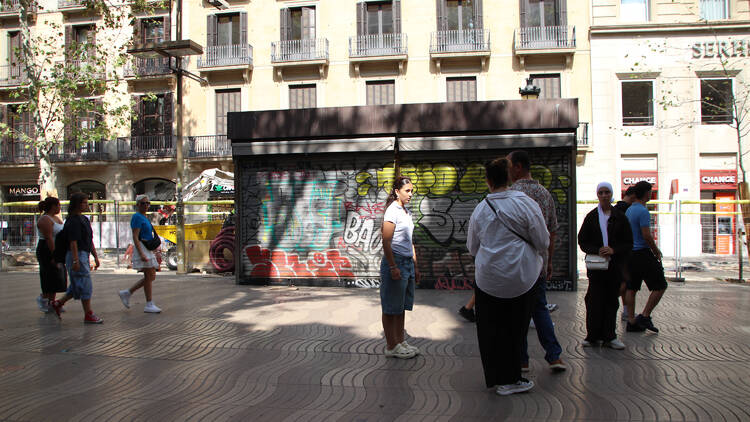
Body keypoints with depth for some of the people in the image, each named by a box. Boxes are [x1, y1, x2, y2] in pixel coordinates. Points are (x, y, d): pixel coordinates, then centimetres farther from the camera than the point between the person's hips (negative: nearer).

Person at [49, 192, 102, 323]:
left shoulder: (84, 219, 16)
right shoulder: (73, 221, -13)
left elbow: (90, 240, 20)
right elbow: (73, 242, -18)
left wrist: (95, 257, 18)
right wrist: (75, 260, -22)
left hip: (85, 255, 10)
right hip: (76, 255, -10)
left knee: (77, 286, 16)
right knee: (85, 285, -6)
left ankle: (58, 304, 28)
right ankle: (88, 315, 0)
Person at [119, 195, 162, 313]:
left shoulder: (145, 217, 18)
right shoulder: (137, 217, -11)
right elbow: (135, 237, -18)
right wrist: (141, 254, -26)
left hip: (148, 250, 10)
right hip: (141, 249, -10)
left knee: (151, 276, 10)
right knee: (149, 276, -7)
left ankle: (126, 293, 19)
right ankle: (149, 305, -1)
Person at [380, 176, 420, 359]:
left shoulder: (407, 212, 15)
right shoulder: (392, 211, -11)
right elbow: (386, 242, -17)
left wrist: (415, 267, 20)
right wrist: (393, 267, -20)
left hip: (407, 262, 9)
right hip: (395, 261, -9)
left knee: (401, 306, 15)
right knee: (391, 308, 1)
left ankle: (400, 341, 25)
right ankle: (391, 346, 9)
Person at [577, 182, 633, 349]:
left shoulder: (620, 217, 4)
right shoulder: (591, 216, 4)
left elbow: (629, 243, 5)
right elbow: (582, 241, 4)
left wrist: (614, 250, -13)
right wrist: (597, 251, -13)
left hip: (615, 265, 1)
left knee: (611, 300, 5)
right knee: (595, 300, -3)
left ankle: (609, 337, 14)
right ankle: (593, 336, 8)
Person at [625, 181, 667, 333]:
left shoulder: (629, 210, 14)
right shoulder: (643, 211, -15)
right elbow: (647, 236, -19)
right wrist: (656, 252, -5)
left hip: (630, 253, 9)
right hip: (642, 253, -9)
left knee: (631, 288, 8)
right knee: (660, 286, 0)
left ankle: (631, 322, 10)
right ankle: (644, 317, -3)